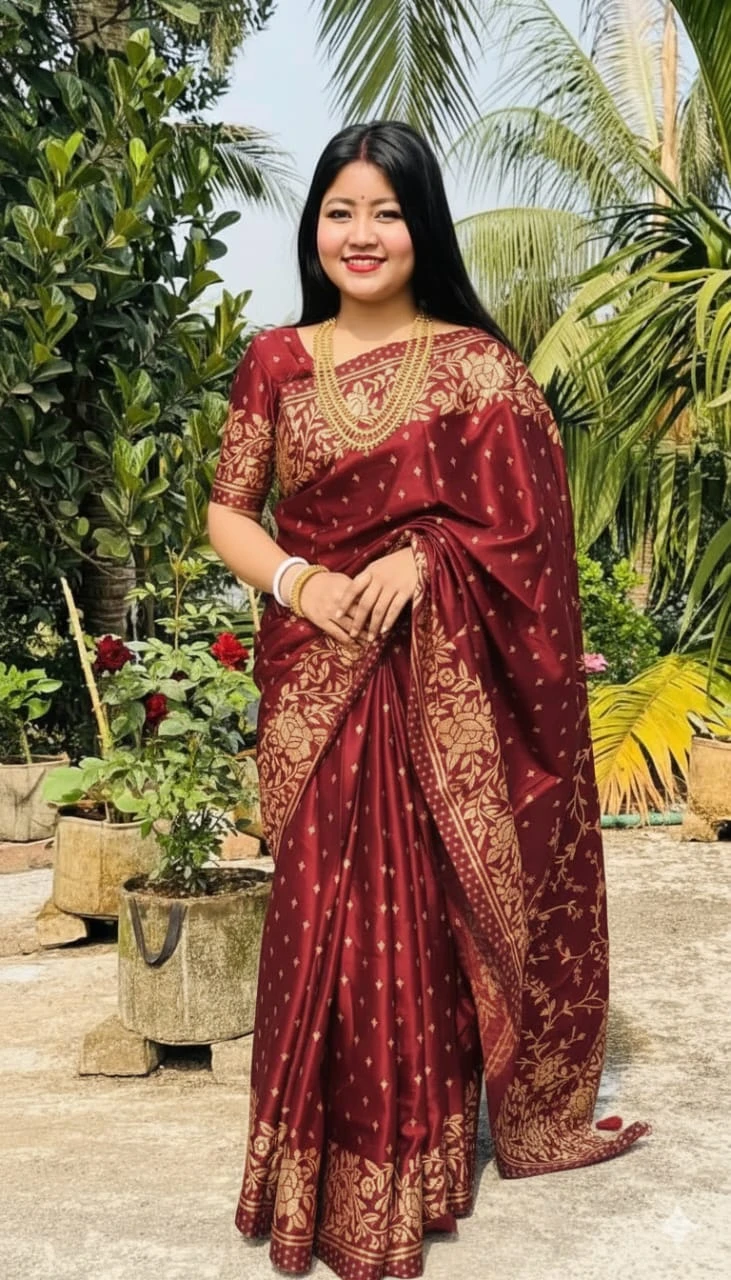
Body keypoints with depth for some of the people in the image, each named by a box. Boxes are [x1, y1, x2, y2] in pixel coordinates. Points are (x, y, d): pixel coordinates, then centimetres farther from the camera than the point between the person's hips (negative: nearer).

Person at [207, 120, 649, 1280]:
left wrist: (424, 558, -17)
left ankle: (420, 1161, 23)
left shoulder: (477, 363, 0)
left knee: (431, 912, 4)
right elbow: (227, 511, 8)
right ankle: (328, 1175, 19)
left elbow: (527, 526, -2)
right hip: (316, 682, 2)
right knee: (323, 915, 2)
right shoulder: (277, 363, 6)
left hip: (443, 687, -1)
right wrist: (298, 580, -10)